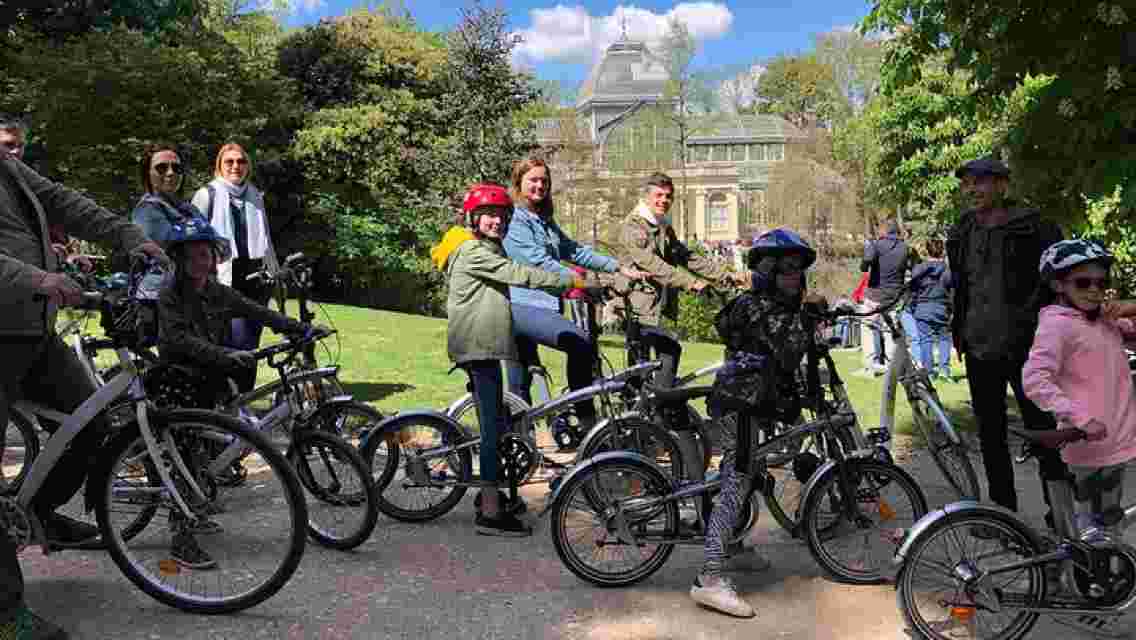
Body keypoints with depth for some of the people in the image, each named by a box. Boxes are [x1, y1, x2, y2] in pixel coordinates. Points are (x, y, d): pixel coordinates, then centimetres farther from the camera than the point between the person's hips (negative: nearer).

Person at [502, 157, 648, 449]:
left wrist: (620, 268, 9)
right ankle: (586, 421, -16)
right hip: (518, 305, -9)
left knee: (519, 387, 10)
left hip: (540, 303, 9)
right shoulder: (512, 219, -7)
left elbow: (575, 251, 17)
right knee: (580, 342, -24)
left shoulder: (545, 222, 22)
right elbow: (539, 262, -18)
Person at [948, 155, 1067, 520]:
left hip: (1024, 347, -5)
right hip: (980, 348, 6)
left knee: (1041, 429, 1)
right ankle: (1003, 509, 23)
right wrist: (959, 329, 18)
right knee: (990, 434, 11)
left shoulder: (1032, 227, -7)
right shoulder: (961, 233, 10)